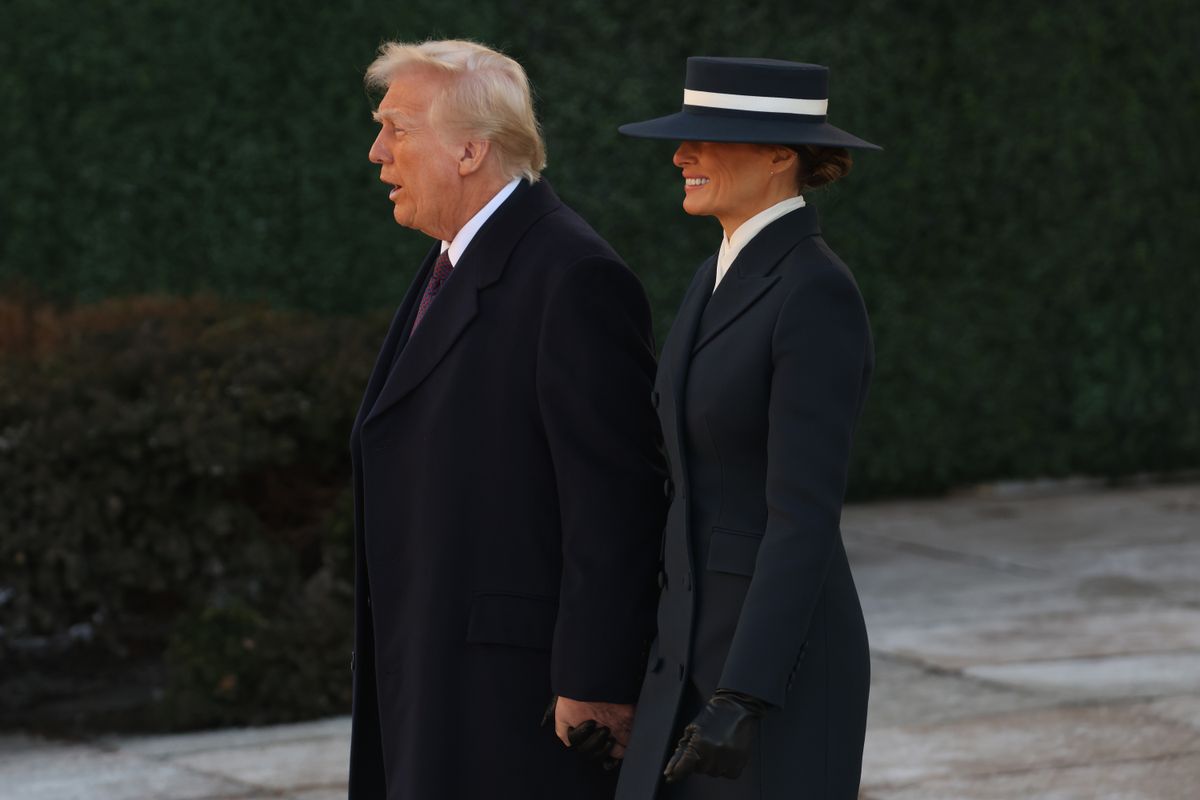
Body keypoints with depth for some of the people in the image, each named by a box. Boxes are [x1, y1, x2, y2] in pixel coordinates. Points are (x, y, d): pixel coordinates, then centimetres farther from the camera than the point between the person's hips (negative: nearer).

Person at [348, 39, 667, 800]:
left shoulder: (575, 278, -17)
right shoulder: (465, 263, 13)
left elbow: (617, 500, -20)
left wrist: (596, 684, -20)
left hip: (529, 672, -10)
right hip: (447, 667, 10)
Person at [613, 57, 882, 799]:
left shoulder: (820, 297, -18)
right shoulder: (727, 280, 12)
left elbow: (806, 514, -22)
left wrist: (742, 701, -25)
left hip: (781, 664, -9)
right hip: (711, 644, 9)